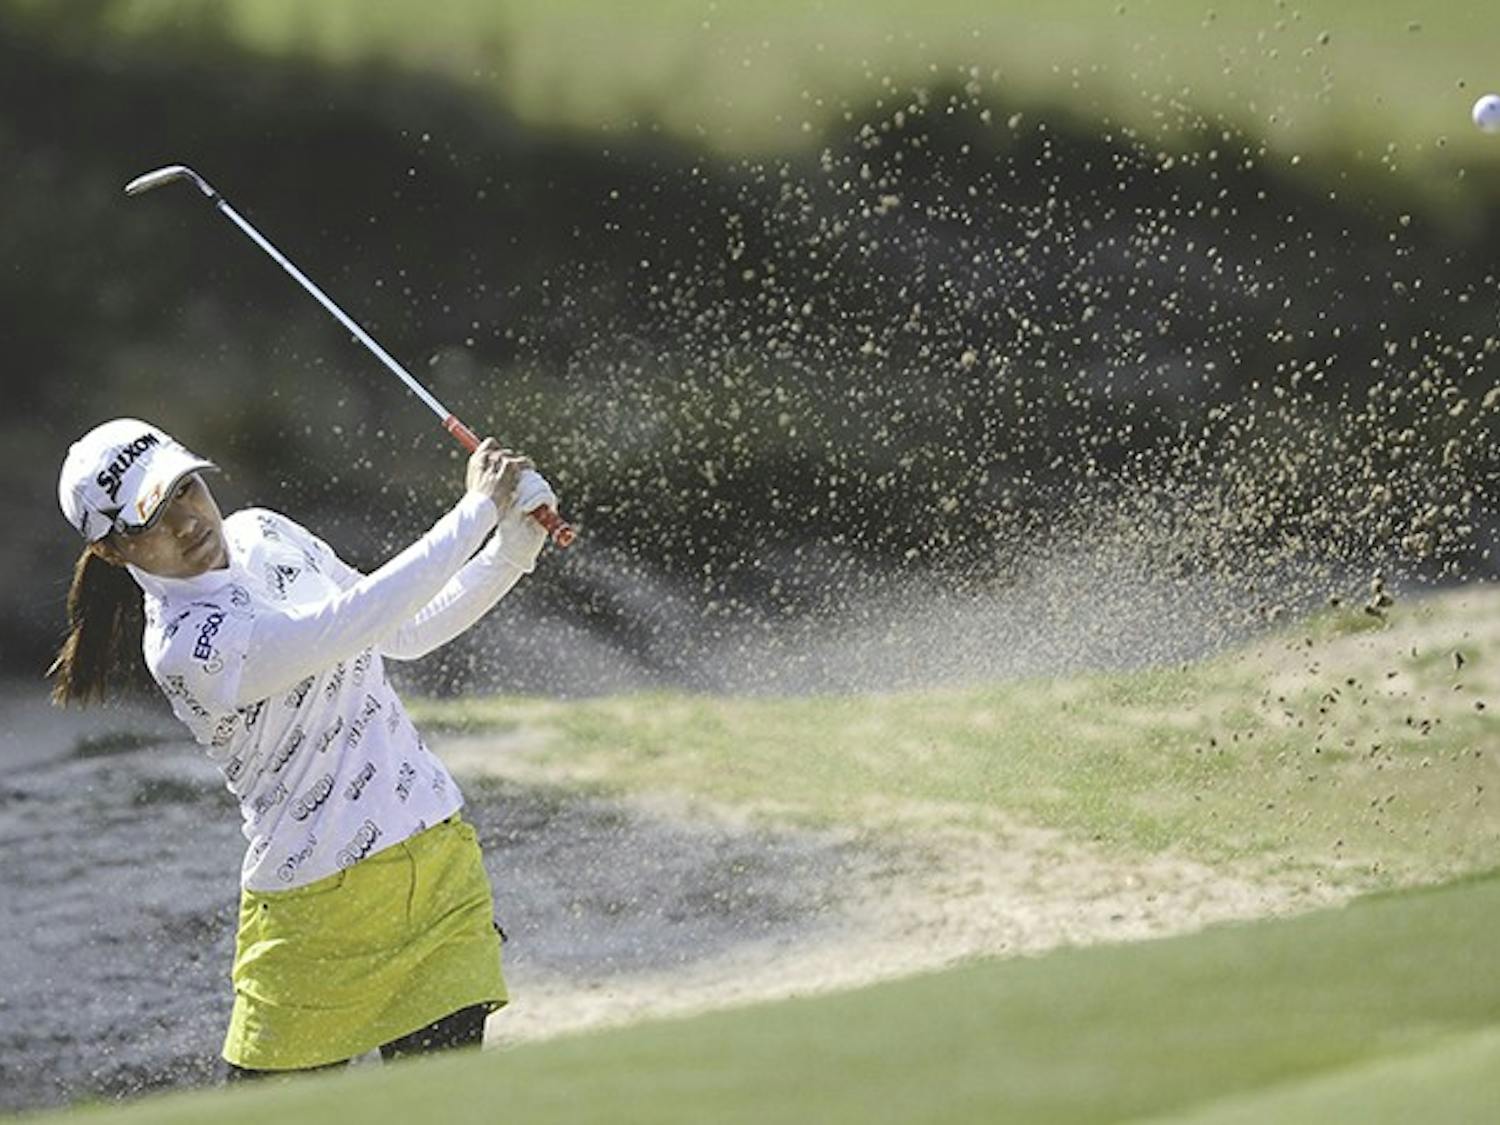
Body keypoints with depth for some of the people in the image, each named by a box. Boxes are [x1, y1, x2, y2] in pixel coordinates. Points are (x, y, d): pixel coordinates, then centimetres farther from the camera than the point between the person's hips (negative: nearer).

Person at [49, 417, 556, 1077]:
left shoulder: (261, 535, 5)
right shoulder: (184, 645, -20)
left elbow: (405, 634, 16)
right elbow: (361, 621, -28)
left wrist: (513, 548, 3)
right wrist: (480, 508, -20)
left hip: (438, 849, 6)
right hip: (322, 898, -6)